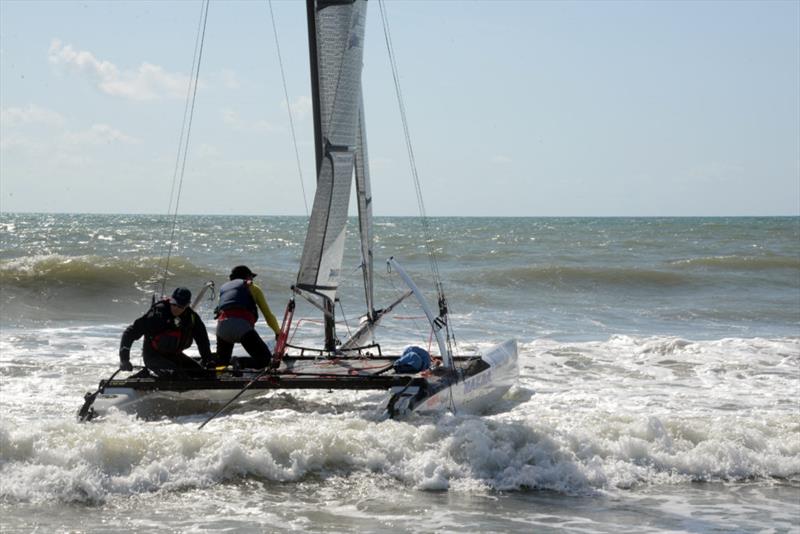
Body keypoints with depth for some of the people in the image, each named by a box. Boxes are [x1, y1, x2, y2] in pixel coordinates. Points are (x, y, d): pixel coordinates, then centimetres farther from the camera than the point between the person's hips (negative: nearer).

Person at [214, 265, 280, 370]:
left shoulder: (224, 288, 35)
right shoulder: (253, 288, 24)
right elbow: (268, 314, 25)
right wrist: (278, 332, 41)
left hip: (221, 326, 4)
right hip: (242, 325, -4)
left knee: (221, 361, 21)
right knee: (265, 359, -2)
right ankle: (240, 362, -29)